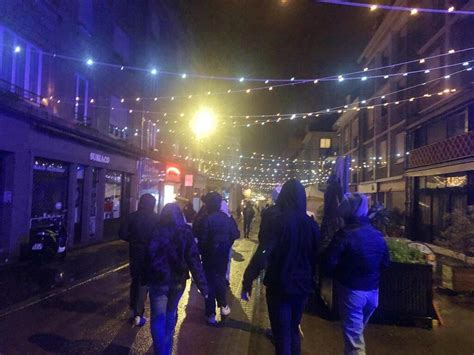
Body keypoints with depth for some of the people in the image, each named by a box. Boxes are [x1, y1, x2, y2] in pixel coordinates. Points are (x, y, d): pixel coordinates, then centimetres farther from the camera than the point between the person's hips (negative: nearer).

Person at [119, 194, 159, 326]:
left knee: (135, 281, 20)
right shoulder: (156, 218, -11)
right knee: (144, 283, 5)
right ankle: (138, 315, 3)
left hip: (135, 253, 3)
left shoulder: (132, 217, -3)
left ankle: (133, 310, 33)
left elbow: (122, 233, -7)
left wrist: (133, 240, 8)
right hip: (150, 255, -3)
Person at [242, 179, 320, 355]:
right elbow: (316, 256, 7)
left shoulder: (279, 221, -18)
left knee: (282, 334, 8)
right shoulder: (312, 224, -2)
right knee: (294, 329, 23)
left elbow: (263, 253, -23)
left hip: (280, 285, -5)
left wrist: (247, 281, -16)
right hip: (302, 285, 5)